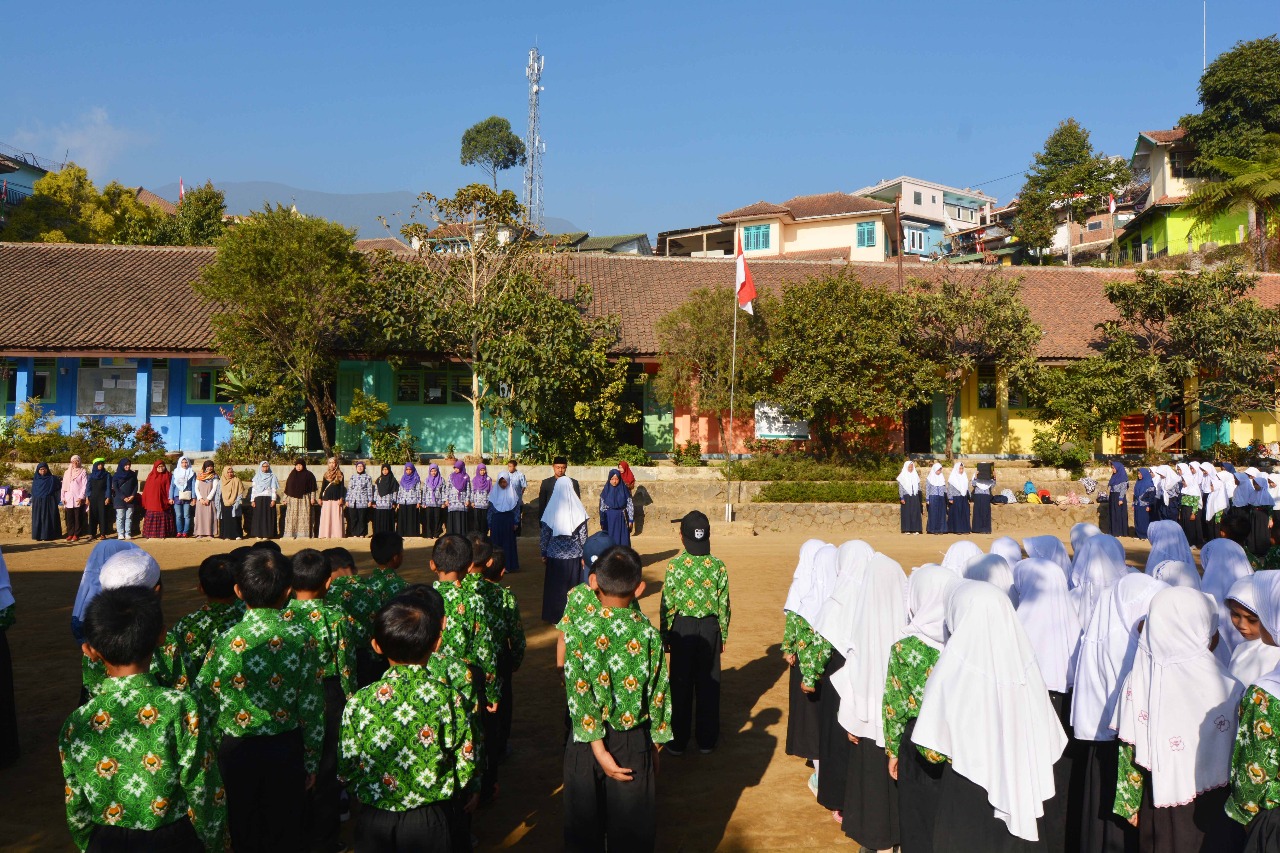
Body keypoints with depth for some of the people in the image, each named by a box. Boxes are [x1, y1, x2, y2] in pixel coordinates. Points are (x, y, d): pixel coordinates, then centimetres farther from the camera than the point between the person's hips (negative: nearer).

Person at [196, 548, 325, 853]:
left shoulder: (226, 641, -16)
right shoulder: (302, 639, -13)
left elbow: (202, 702, -8)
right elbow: (311, 708, -8)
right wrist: (310, 763, 4)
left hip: (237, 751, 0)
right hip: (286, 751, 0)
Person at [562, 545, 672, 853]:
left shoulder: (579, 631, -14)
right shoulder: (649, 634, -9)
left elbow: (581, 696, -18)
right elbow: (659, 696, -3)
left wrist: (598, 749, -14)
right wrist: (655, 748, 8)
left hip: (588, 740, -1)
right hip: (635, 744, 1)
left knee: (584, 828, 17)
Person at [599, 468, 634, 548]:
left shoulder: (625, 490, -2)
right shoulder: (605, 491, 0)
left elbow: (630, 505, 0)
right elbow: (602, 507, 3)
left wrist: (631, 520, -4)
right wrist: (602, 522, 1)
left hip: (621, 520, -1)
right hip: (609, 520, 1)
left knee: (622, 541, 1)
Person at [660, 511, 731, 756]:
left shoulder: (675, 564, -10)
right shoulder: (717, 565, -5)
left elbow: (667, 603, -7)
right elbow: (724, 604, -1)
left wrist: (665, 635, 4)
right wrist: (722, 635, 11)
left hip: (682, 627, -1)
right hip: (710, 627, 2)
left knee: (681, 684, 8)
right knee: (708, 684, 11)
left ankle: (678, 741, 17)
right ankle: (706, 740, 20)